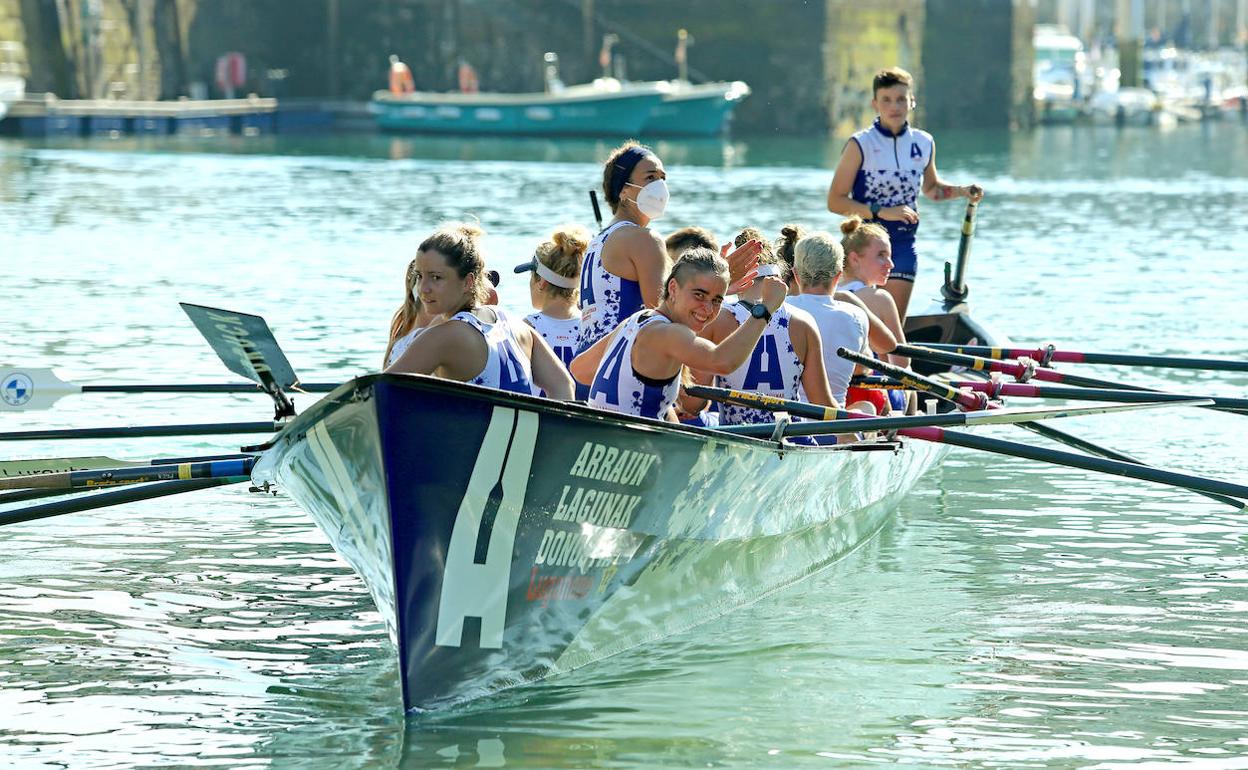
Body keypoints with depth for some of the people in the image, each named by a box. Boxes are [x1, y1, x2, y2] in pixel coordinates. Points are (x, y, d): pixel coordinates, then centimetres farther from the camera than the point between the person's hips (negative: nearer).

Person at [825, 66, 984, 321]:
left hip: (903, 245, 4)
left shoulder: (924, 144, 7)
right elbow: (835, 201, -10)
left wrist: (961, 191, 7)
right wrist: (882, 212, -19)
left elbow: (931, 188, 26)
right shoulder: (860, 145, -8)